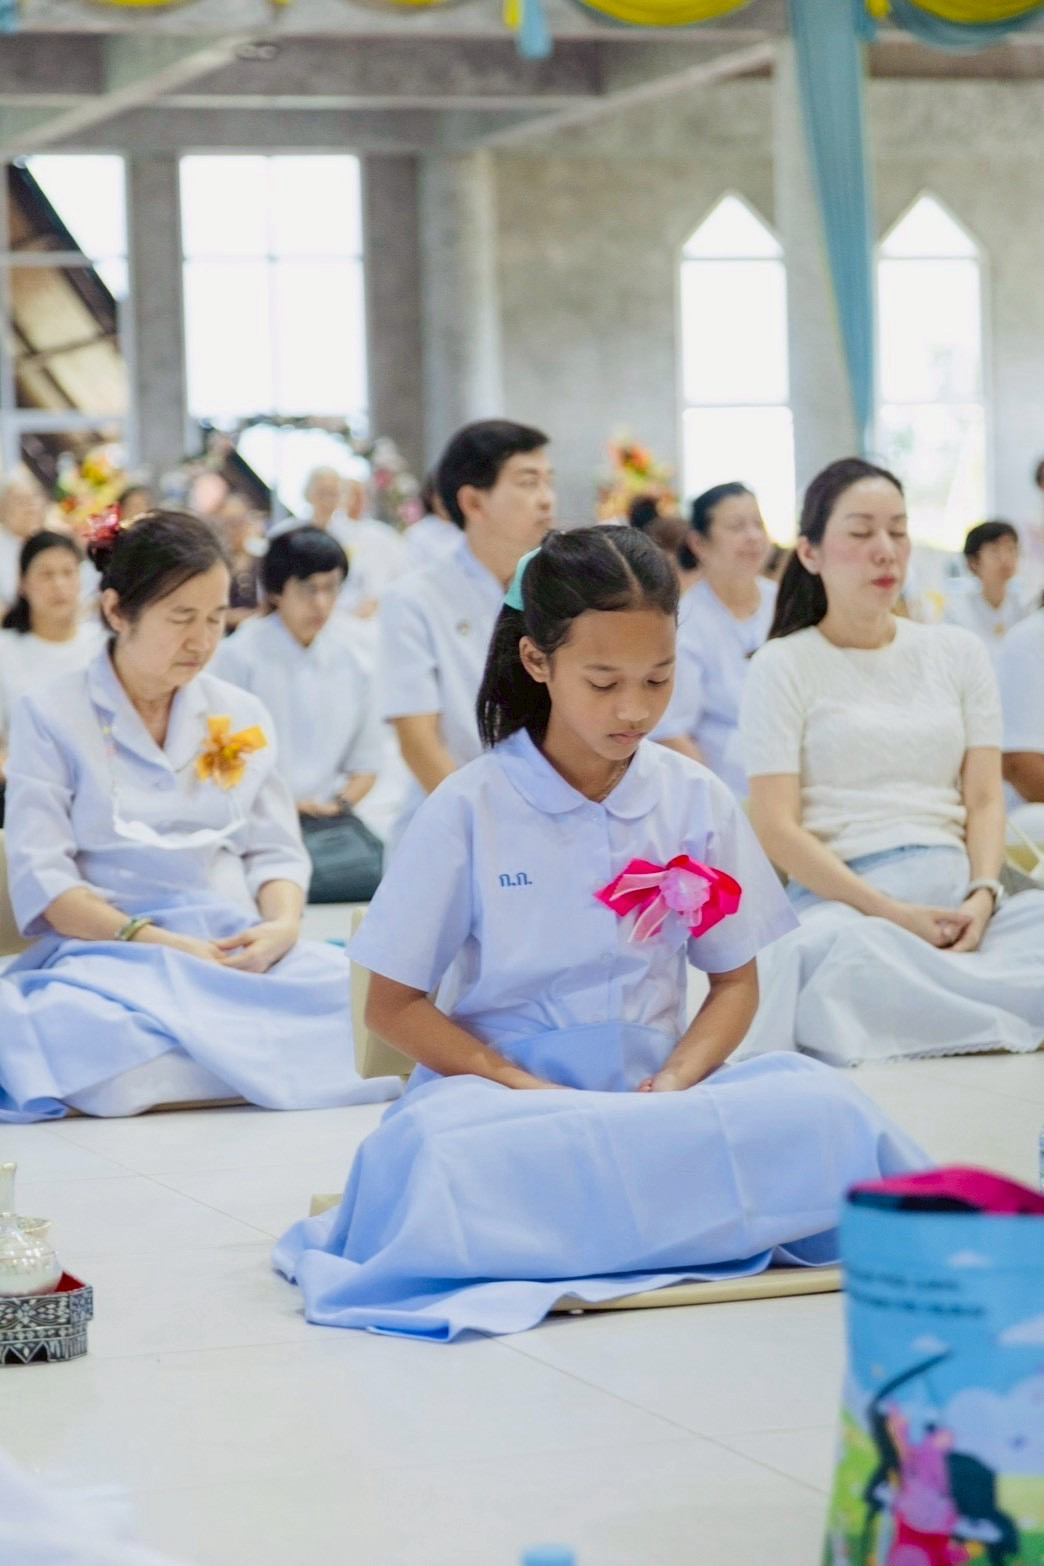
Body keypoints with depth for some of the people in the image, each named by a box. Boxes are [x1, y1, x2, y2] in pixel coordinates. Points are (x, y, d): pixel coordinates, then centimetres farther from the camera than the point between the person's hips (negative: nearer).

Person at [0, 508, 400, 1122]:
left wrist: (284, 923, -9)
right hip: (107, 951, -3)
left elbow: (276, 852, 16)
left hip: (237, 949, 3)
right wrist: (154, 940, -16)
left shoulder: (244, 717, 19)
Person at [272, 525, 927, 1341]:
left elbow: (736, 982, 11)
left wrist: (677, 1083, -11)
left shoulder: (697, 802, 5)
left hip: (658, 1095, 3)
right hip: (501, 1086, -2)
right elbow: (395, 1004, 0)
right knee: (446, 1146, -40)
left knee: (824, 1107, -29)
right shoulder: (470, 811, -2)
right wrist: (530, 1090, -15)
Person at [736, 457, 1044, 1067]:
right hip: (843, 898, -2)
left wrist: (982, 895, -9)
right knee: (841, 952, -41)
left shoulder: (959, 652, 19)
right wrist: (892, 913, -14)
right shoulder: (784, 667, 7)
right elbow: (778, 828, -2)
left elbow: (985, 798, 13)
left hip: (958, 895, 2)